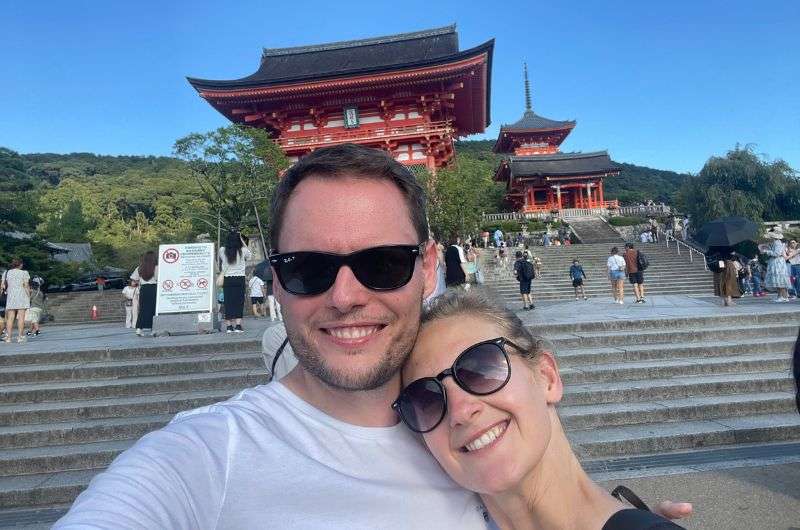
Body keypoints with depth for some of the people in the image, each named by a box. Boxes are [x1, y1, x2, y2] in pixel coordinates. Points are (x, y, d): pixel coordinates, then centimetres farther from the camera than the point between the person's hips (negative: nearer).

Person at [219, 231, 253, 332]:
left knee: (228, 302, 6)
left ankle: (229, 326, 5)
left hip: (227, 279, 1)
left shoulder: (222, 250, -2)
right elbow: (250, 254, 17)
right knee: (239, 302, 2)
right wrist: (242, 241, 16)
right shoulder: (243, 250, -5)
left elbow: (220, 263, 13)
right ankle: (238, 325, -3)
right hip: (240, 279, -1)